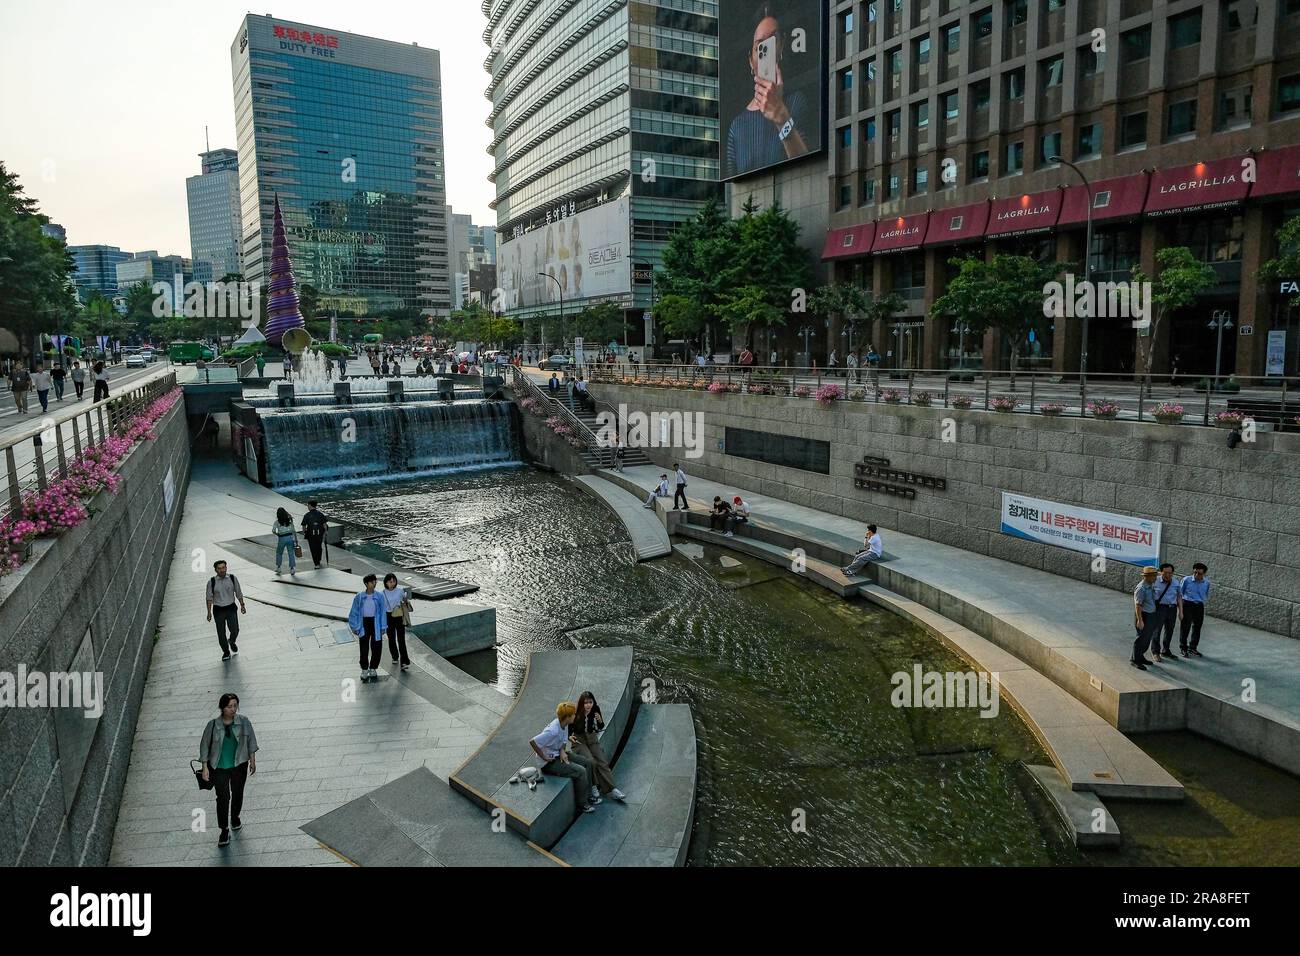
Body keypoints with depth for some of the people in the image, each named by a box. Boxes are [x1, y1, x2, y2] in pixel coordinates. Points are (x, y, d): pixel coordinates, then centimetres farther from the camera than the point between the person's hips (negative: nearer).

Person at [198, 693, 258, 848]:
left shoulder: (243, 722, -8)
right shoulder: (213, 725, -12)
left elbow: (251, 741, 2)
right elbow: (204, 746, -3)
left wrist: (252, 760, 2)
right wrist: (205, 767, -5)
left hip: (239, 766, 2)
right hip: (219, 768, -2)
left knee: (237, 794, 16)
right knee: (223, 798, -5)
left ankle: (235, 818, 43)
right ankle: (224, 831, 7)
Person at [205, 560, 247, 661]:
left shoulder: (233, 578, -2)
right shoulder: (211, 582, -6)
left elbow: (238, 593, 7)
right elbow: (209, 598, -1)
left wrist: (242, 605, 6)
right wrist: (209, 612, -4)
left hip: (231, 608, 1)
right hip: (218, 610, 0)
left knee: (235, 630, -6)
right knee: (221, 633, 2)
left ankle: (232, 642, 29)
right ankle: (226, 652, 23)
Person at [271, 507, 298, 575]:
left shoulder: (277, 522, -5)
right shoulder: (289, 520, 3)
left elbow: (273, 531, -14)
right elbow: (293, 531, 3)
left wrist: (278, 534, 7)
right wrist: (296, 541, 8)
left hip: (282, 539, -2)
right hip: (290, 537, 2)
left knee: (279, 553, 18)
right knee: (291, 554, 4)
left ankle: (278, 568, 23)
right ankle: (292, 568, -1)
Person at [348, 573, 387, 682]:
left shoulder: (379, 597, 0)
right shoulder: (359, 597, -1)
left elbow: (383, 612, 3)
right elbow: (354, 613, 4)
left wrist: (383, 627, 1)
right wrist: (355, 627, 1)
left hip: (376, 623, 1)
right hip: (364, 624, -1)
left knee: (376, 648, 4)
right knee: (364, 648, 0)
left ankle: (372, 669, 23)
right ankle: (364, 670, 15)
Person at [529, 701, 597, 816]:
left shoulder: (564, 725, -4)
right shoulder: (553, 731, -31)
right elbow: (532, 742, -34)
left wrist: (562, 752, -11)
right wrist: (544, 757, -24)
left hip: (558, 755, 9)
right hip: (549, 762, -9)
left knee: (587, 762, 6)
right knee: (580, 771, -19)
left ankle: (587, 795, 17)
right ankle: (581, 804, -3)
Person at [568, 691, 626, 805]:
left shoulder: (595, 709, -6)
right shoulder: (575, 713, -16)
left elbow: (600, 728, 7)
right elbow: (569, 729, -3)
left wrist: (600, 721, -15)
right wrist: (570, 737, -24)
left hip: (592, 739, 3)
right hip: (579, 741, -3)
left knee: (602, 761, -16)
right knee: (591, 761, -26)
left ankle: (611, 789, -16)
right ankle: (593, 789, -12)